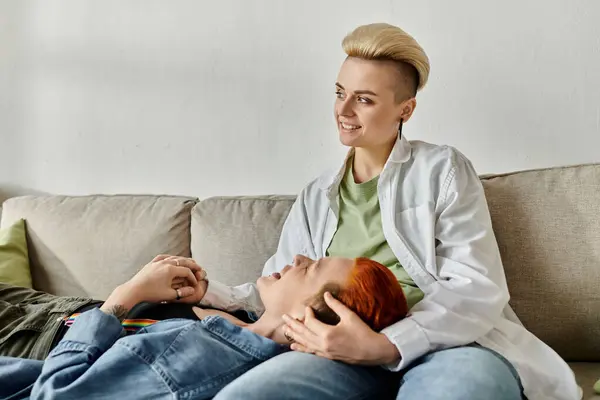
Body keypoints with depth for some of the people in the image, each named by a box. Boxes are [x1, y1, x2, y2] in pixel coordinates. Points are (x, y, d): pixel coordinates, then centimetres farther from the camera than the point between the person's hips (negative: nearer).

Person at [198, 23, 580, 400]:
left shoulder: (443, 170, 6)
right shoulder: (316, 197, 21)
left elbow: (478, 287, -6)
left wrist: (385, 344, -19)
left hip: (450, 340, -4)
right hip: (350, 348, 4)